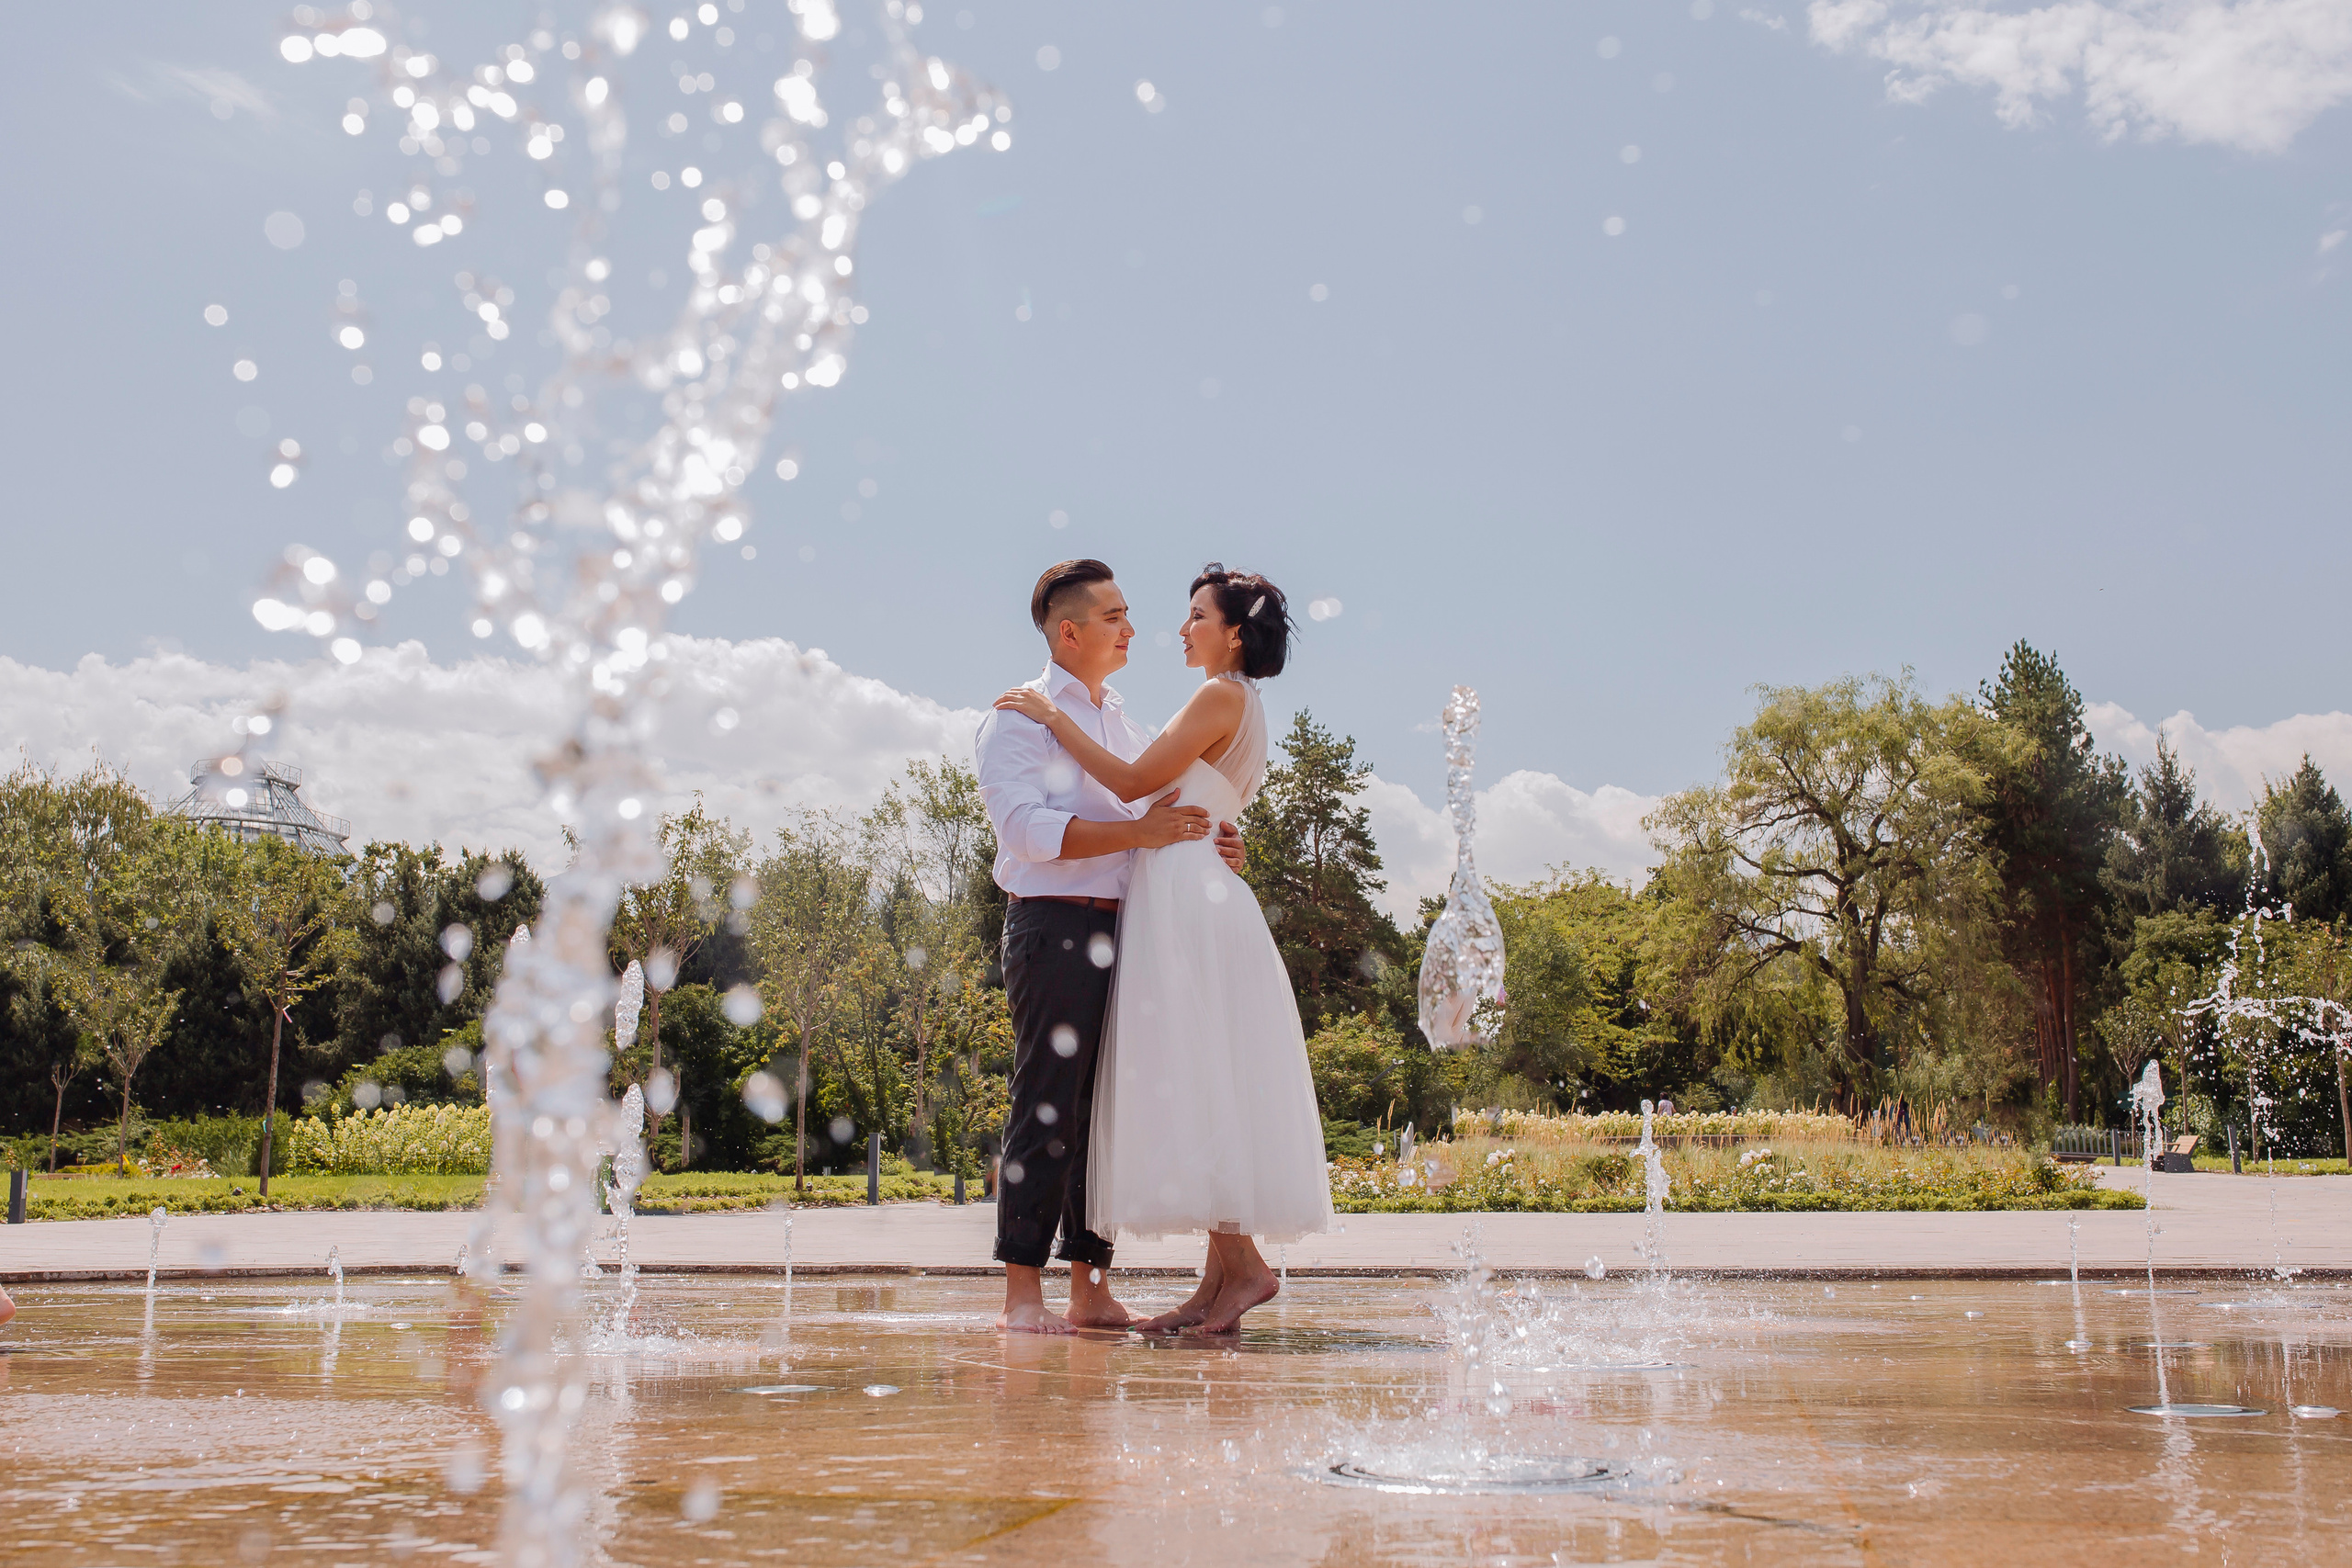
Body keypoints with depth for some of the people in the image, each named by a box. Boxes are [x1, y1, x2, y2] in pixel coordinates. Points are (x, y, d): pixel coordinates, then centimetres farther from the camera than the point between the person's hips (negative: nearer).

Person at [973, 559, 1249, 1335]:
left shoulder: (1124, 723, 21)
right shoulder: (1019, 718, -2)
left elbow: (1162, 817, 25)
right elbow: (1029, 828, -15)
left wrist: (1209, 846, 4)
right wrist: (1139, 832, -21)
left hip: (1125, 928, 7)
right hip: (1055, 926, -7)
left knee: (1106, 1112, 7)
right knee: (1047, 1111, -8)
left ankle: (1092, 1291, 12)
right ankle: (1022, 1294, -2)